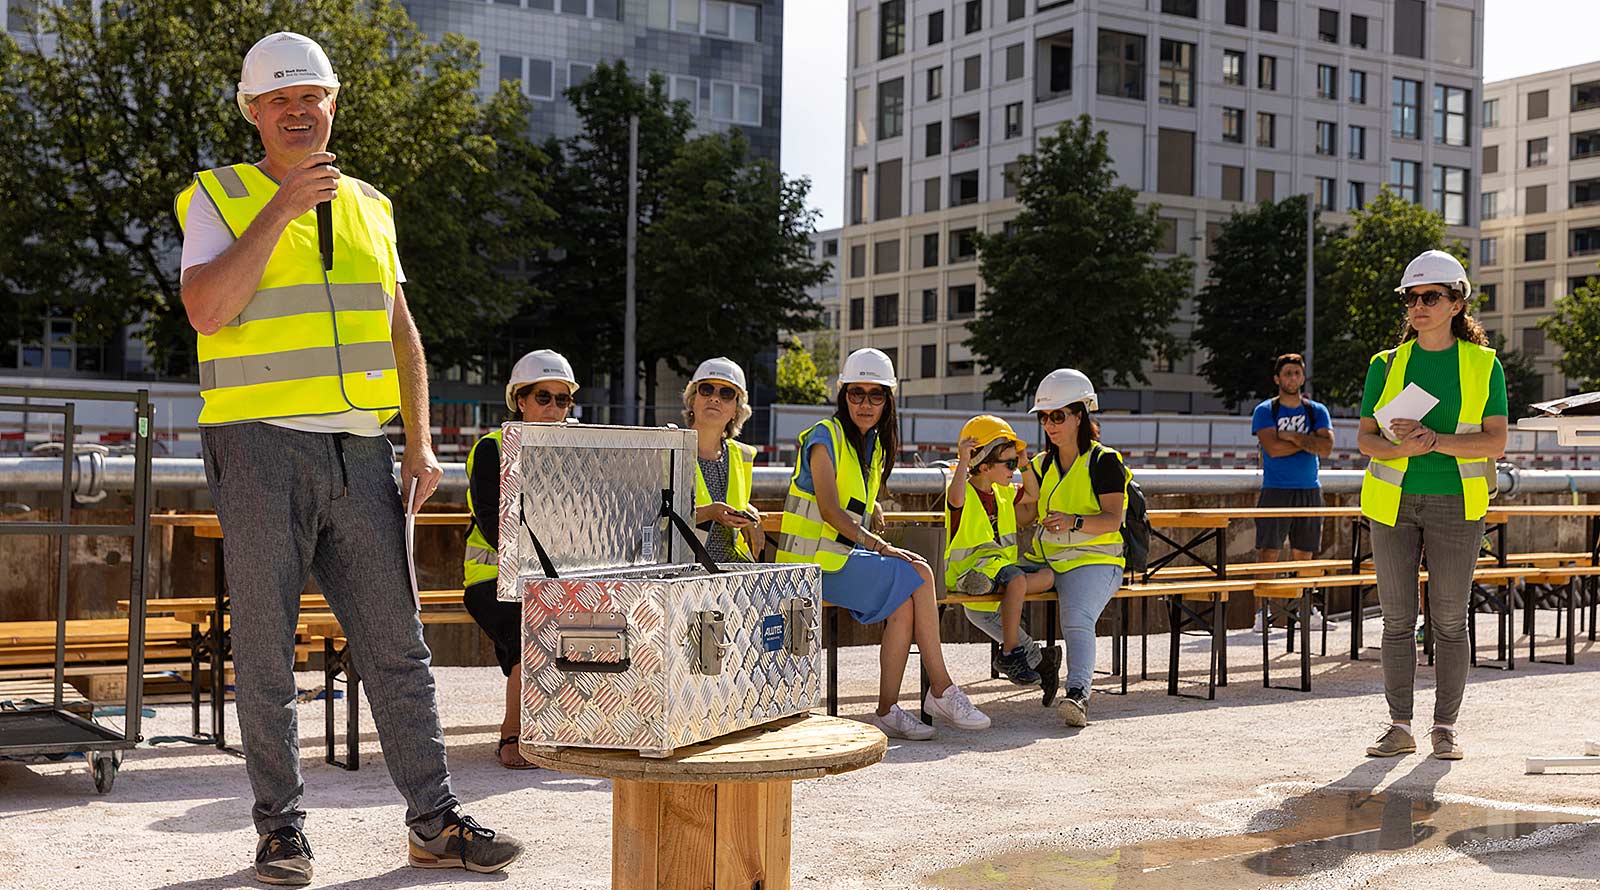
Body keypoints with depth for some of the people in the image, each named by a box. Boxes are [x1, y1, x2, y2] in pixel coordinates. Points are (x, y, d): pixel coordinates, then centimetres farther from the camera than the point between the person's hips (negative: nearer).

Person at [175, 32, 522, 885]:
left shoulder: (368, 206, 17)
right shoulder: (220, 198, 4)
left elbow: (401, 335, 18)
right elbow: (206, 309, -14)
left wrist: (420, 442, 8)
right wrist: (281, 208, -16)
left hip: (357, 453, 4)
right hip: (260, 451, -4)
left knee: (396, 646, 4)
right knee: (266, 650, 1)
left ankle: (435, 822, 9)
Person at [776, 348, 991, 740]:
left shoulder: (877, 445, 16)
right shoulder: (825, 437, -9)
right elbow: (829, 509, -19)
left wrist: (870, 508, 6)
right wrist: (879, 545, -26)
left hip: (847, 555, 7)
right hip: (814, 560, -7)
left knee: (904, 602, -21)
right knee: (917, 574, -20)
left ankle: (888, 711, -20)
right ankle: (941, 691, -15)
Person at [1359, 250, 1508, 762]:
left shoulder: (1484, 365, 3)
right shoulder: (1387, 365, 8)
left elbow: (1495, 441, -5)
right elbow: (1366, 438, 5)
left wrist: (1435, 440, -20)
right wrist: (1399, 447, -17)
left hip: (1455, 504, -1)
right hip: (1394, 503, 2)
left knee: (1450, 620, 1)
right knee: (1397, 619, 2)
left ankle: (1445, 727, 12)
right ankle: (1399, 727, 10)